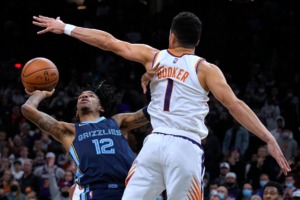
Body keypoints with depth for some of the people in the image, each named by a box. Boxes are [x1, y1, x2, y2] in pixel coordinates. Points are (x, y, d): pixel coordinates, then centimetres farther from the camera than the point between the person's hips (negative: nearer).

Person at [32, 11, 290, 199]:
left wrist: (64, 28, 22)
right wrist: (269, 139, -10)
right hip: (185, 148, -3)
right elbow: (235, 105, -8)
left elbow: (108, 41, 14)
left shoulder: (153, 57, 12)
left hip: (155, 143, 3)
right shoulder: (205, 69, 2)